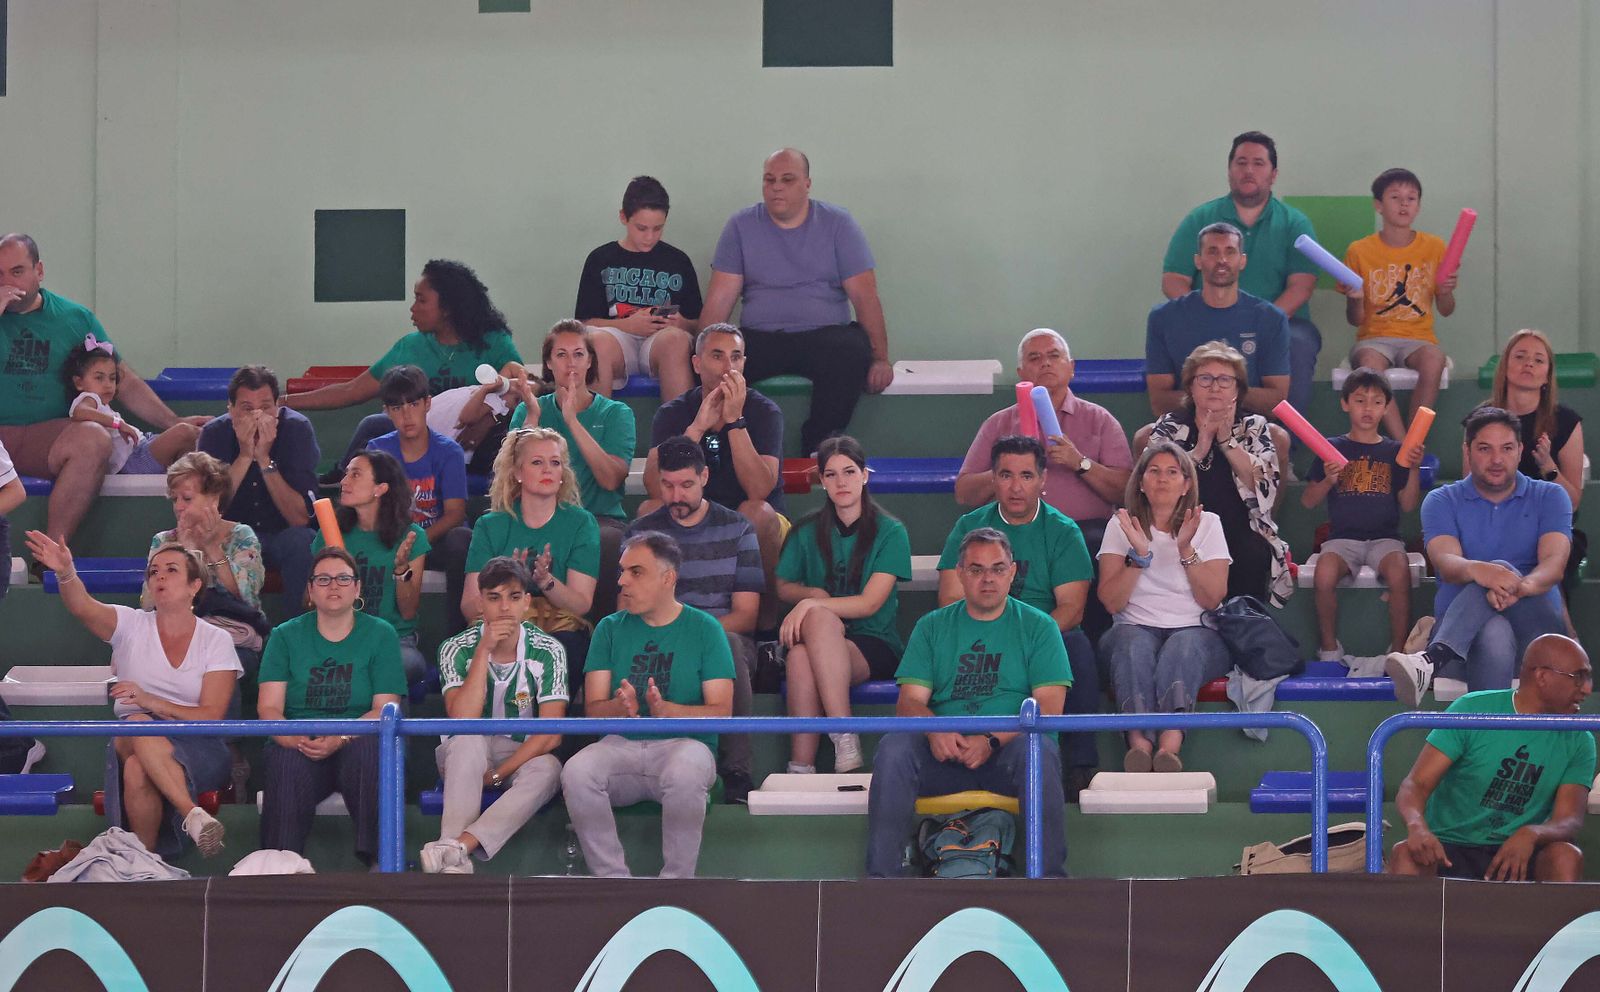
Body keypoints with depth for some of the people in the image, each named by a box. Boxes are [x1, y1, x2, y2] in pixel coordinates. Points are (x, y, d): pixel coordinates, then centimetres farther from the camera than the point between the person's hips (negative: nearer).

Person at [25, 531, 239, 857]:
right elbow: (82, 607, -14)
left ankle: (146, 852, -26)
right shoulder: (131, 626, 8)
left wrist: (152, 702, -20)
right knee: (137, 724, -36)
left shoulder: (216, 641, 5)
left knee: (138, 768, -35)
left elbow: (211, 716, -5)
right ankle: (192, 815, -41)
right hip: (131, 743, 2)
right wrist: (66, 573, -37)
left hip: (198, 750, -2)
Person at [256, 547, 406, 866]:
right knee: (289, 763, -35)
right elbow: (268, 707, 2)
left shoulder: (381, 634, 7)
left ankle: (378, 857, -30)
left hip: (358, 742, 0)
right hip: (298, 745, 0)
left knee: (368, 751, -36)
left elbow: (385, 708, -2)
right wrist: (294, 739, -22)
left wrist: (340, 739, -21)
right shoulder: (286, 636, 11)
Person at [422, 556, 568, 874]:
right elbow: (463, 720, -23)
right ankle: (455, 859, -50)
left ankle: (455, 847, -49)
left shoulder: (547, 652, -8)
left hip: (523, 755, 0)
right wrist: (484, 650, -24)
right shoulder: (457, 649, -8)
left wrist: (496, 775, -21)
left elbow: (550, 733, -13)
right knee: (468, 740, -35)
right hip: (467, 759, 0)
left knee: (547, 770, -34)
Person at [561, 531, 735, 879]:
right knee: (576, 772, -30)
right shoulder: (611, 628, 12)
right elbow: (593, 708, 4)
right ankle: (613, 880, -21)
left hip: (684, 742, -2)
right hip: (621, 744, 3)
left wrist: (667, 710, -22)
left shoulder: (704, 629, 5)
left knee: (685, 772, -38)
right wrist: (620, 707, -20)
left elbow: (721, 711, -3)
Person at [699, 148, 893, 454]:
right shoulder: (741, 227, 10)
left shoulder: (838, 224, 7)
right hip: (759, 337, 1)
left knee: (851, 352, -35)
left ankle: (817, 451, -24)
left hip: (825, 334, -1)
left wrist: (879, 358, -10)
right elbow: (719, 299, 2)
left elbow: (864, 295, 1)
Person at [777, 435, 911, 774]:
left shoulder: (890, 532, 2)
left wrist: (809, 604, -18)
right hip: (822, 642, 3)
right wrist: (811, 594, 0)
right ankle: (800, 770, -41)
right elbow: (783, 587, 22)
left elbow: (870, 603, -7)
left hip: (876, 648, -2)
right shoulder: (808, 532, 15)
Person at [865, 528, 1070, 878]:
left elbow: (1049, 707, -1)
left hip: (1007, 752, -2)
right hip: (944, 755, 2)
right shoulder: (932, 627, 18)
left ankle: (1049, 876, -33)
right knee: (893, 747, -28)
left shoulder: (1038, 626, 12)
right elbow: (910, 701, 8)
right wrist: (935, 731, -17)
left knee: (1038, 750, -36)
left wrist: (993, 740, -18)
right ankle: (879, 879, -29)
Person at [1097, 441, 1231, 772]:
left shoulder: (1207, 524, 11)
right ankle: (1139, 740, -58)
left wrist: (1185, 549, -11)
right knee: (1133, 642, -36)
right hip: (1138, 628, 0)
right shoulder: (1121, 528, 11)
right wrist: (1139, 554, -11)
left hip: (1195, 631, 0)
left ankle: (1169, 746, -58)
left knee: (1185, 644, -37)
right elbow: (1112, 602, 0)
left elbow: (1212, 599, 0)